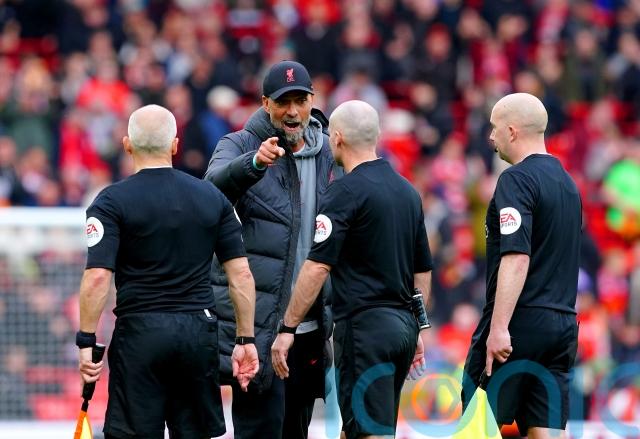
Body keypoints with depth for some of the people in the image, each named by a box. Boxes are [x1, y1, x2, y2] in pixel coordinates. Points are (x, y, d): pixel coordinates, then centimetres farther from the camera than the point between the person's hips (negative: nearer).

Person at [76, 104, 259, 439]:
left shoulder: (113, 201, -5)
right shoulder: (213, 197, 7)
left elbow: (98, 277, -14)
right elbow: (241, 274, 5)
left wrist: (86, 342, -8)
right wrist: (245, 339, 10)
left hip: (140, 333, -3)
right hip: (200, 331, 4)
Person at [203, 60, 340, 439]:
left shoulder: (329, 156, 11)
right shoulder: (240, 146, -2)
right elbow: (217, 183, -25)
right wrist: (255, 162, -46)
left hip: (310, 327, 5)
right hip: (256, 326, -5)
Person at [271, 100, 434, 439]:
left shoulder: (346, 191, -10)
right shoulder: (407, 191, 13)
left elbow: (317, 267, -16)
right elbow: (423, 270, 19)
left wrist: (287, 328, -13)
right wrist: (416, 330, 26)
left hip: (364, 325, -8)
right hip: (402, 327, 8)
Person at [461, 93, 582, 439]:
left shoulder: (517, 179, -11)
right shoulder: (567, 182, 16)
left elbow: (517, 257, -21)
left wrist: (499, 328, -25)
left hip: (520, 321, -8)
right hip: (562, 325, 8)